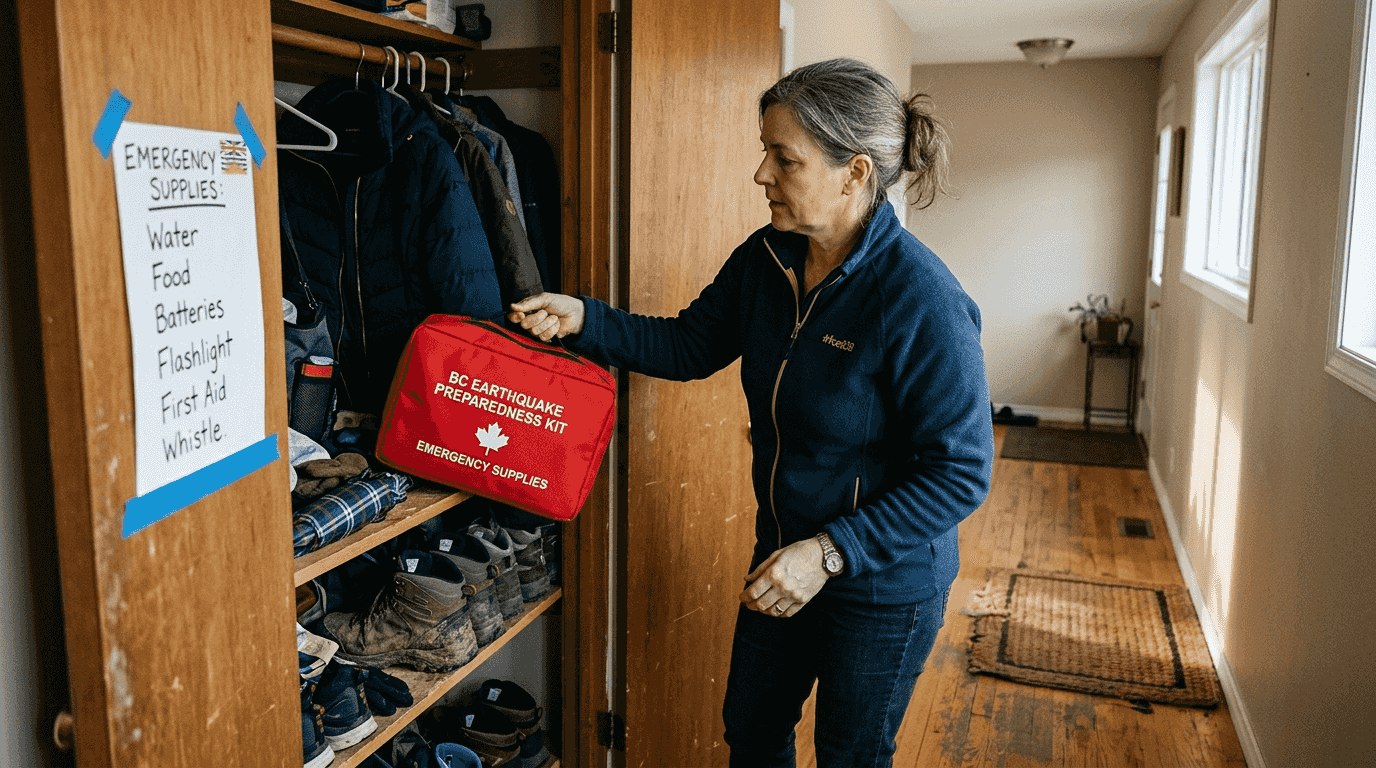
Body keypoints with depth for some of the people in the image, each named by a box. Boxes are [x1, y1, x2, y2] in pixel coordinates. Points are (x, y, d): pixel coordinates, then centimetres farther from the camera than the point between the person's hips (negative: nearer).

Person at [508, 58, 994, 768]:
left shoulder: (922, 301, -28)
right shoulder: (765, 259, -6)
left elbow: (961, 473, -24)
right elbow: (690, 345, 6)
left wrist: (831, 551, -27)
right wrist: (583, 320, -8)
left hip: (885, 587, -6)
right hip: (783, 559, 6)